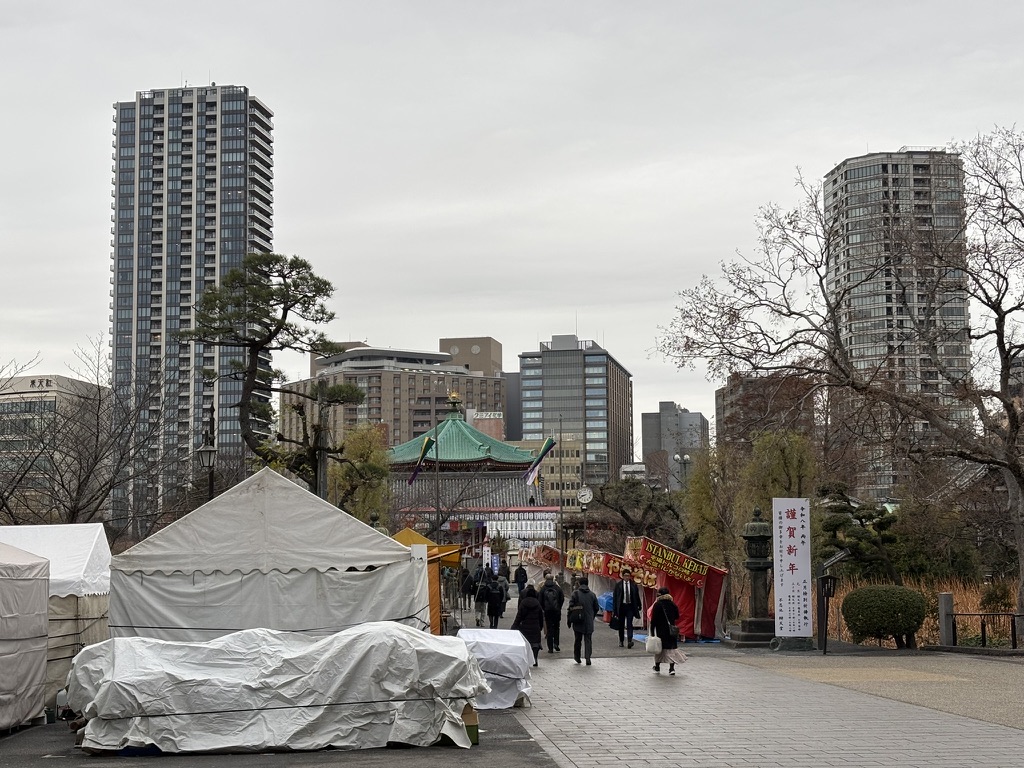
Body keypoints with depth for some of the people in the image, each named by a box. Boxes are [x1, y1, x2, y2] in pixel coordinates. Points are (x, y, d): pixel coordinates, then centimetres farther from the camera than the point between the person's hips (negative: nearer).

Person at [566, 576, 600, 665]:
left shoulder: (575, 593, -6)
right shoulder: (592, 595, 3)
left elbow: (570, 607, -8)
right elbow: (596, 608, 8)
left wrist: (569, 619, 0)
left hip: (578, 622, -1)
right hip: (589, 622, 1)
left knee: (578, 639, 13)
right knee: (588, 639, 4)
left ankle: (577, 657, 21)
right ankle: (587, 658, -7)